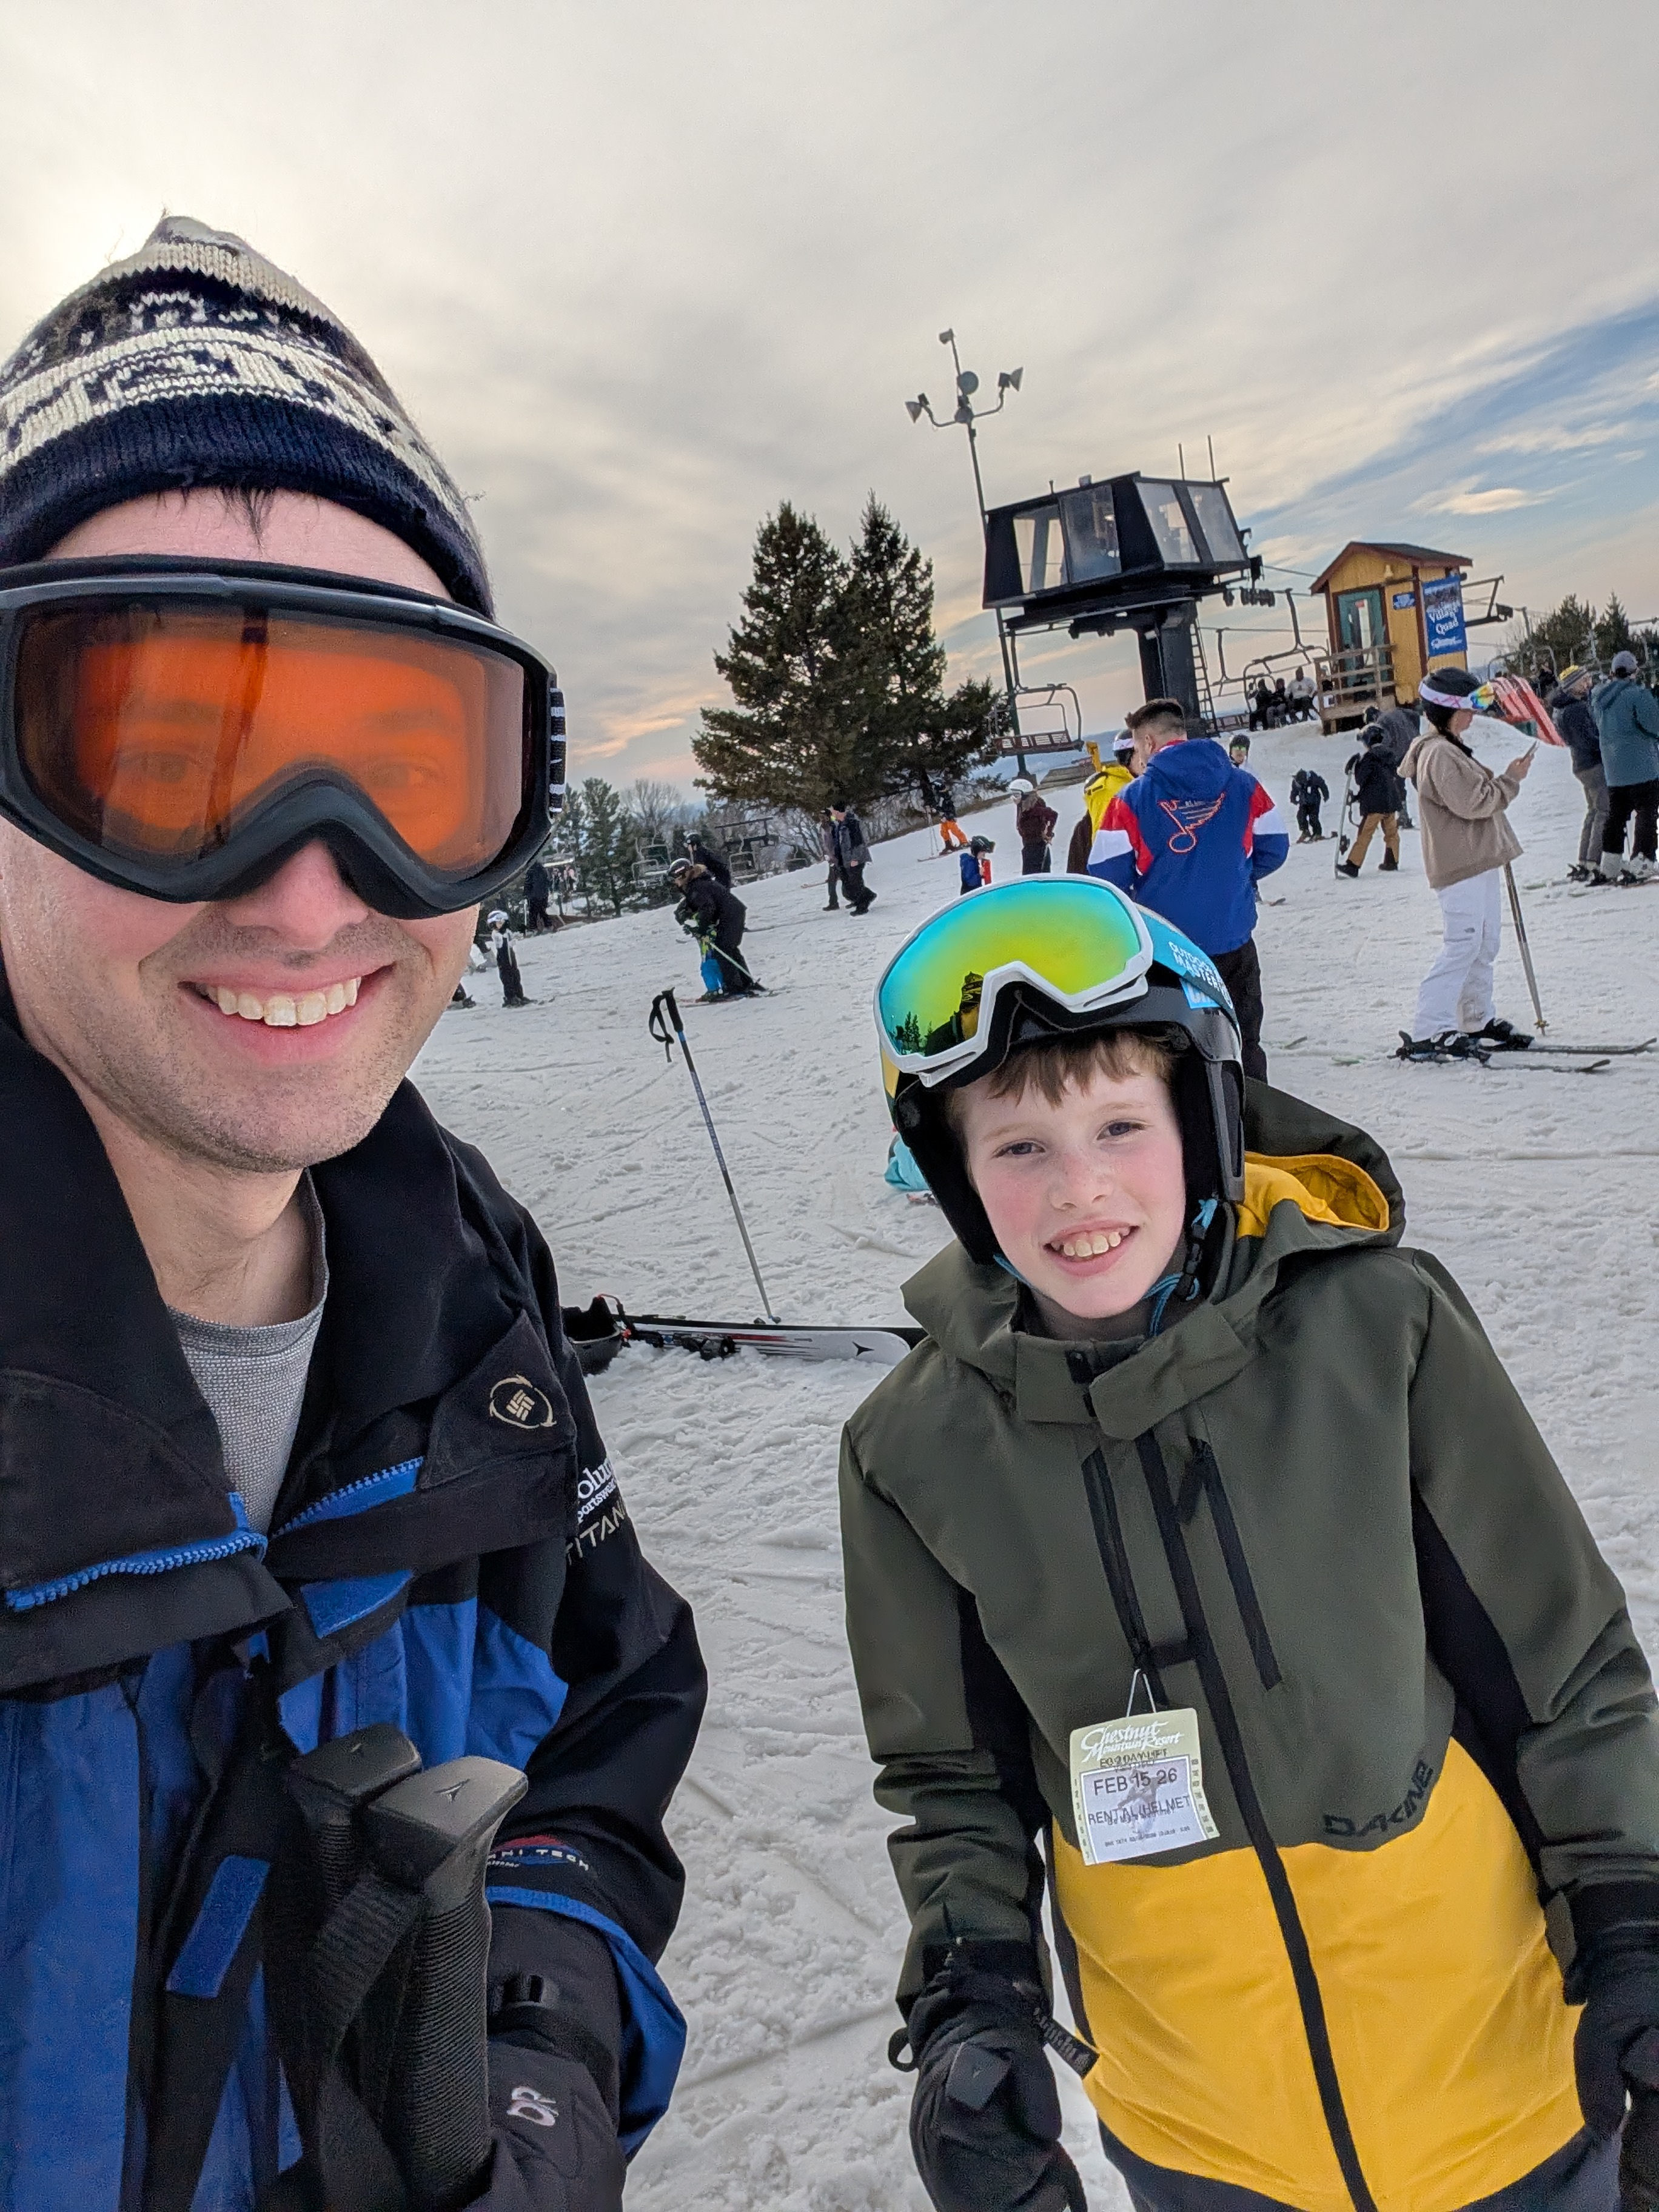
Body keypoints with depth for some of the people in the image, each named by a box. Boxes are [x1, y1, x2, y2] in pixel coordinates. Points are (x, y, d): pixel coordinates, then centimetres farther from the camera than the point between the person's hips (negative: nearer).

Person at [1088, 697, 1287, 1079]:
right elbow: (1274, 848, 7)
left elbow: (1108, 878, -11)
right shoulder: (1243, 785, -2)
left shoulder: (1133, 798, -11)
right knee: (1243, 1048, 15)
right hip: (1233, 943, 2)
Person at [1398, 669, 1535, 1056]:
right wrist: (1511, 779, -9)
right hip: (1461, 865, -11)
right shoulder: (1440, 754, -16)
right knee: (1462, 945, -14)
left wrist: (1496, 781, 10)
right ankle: (1427, 1034, -14)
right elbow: (1473, 803, -20)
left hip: (1479, 862, 11)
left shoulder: (1450, 749, 18)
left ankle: (1478, 1020, 25)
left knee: (1483, 945, 15)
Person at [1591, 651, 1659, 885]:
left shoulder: (1599, 697, 7)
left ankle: (1609, 867, 13)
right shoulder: (1637, 694, -14)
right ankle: (1639, 864, -8)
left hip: (1613, 769, 6)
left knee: (1616, 814, 13)